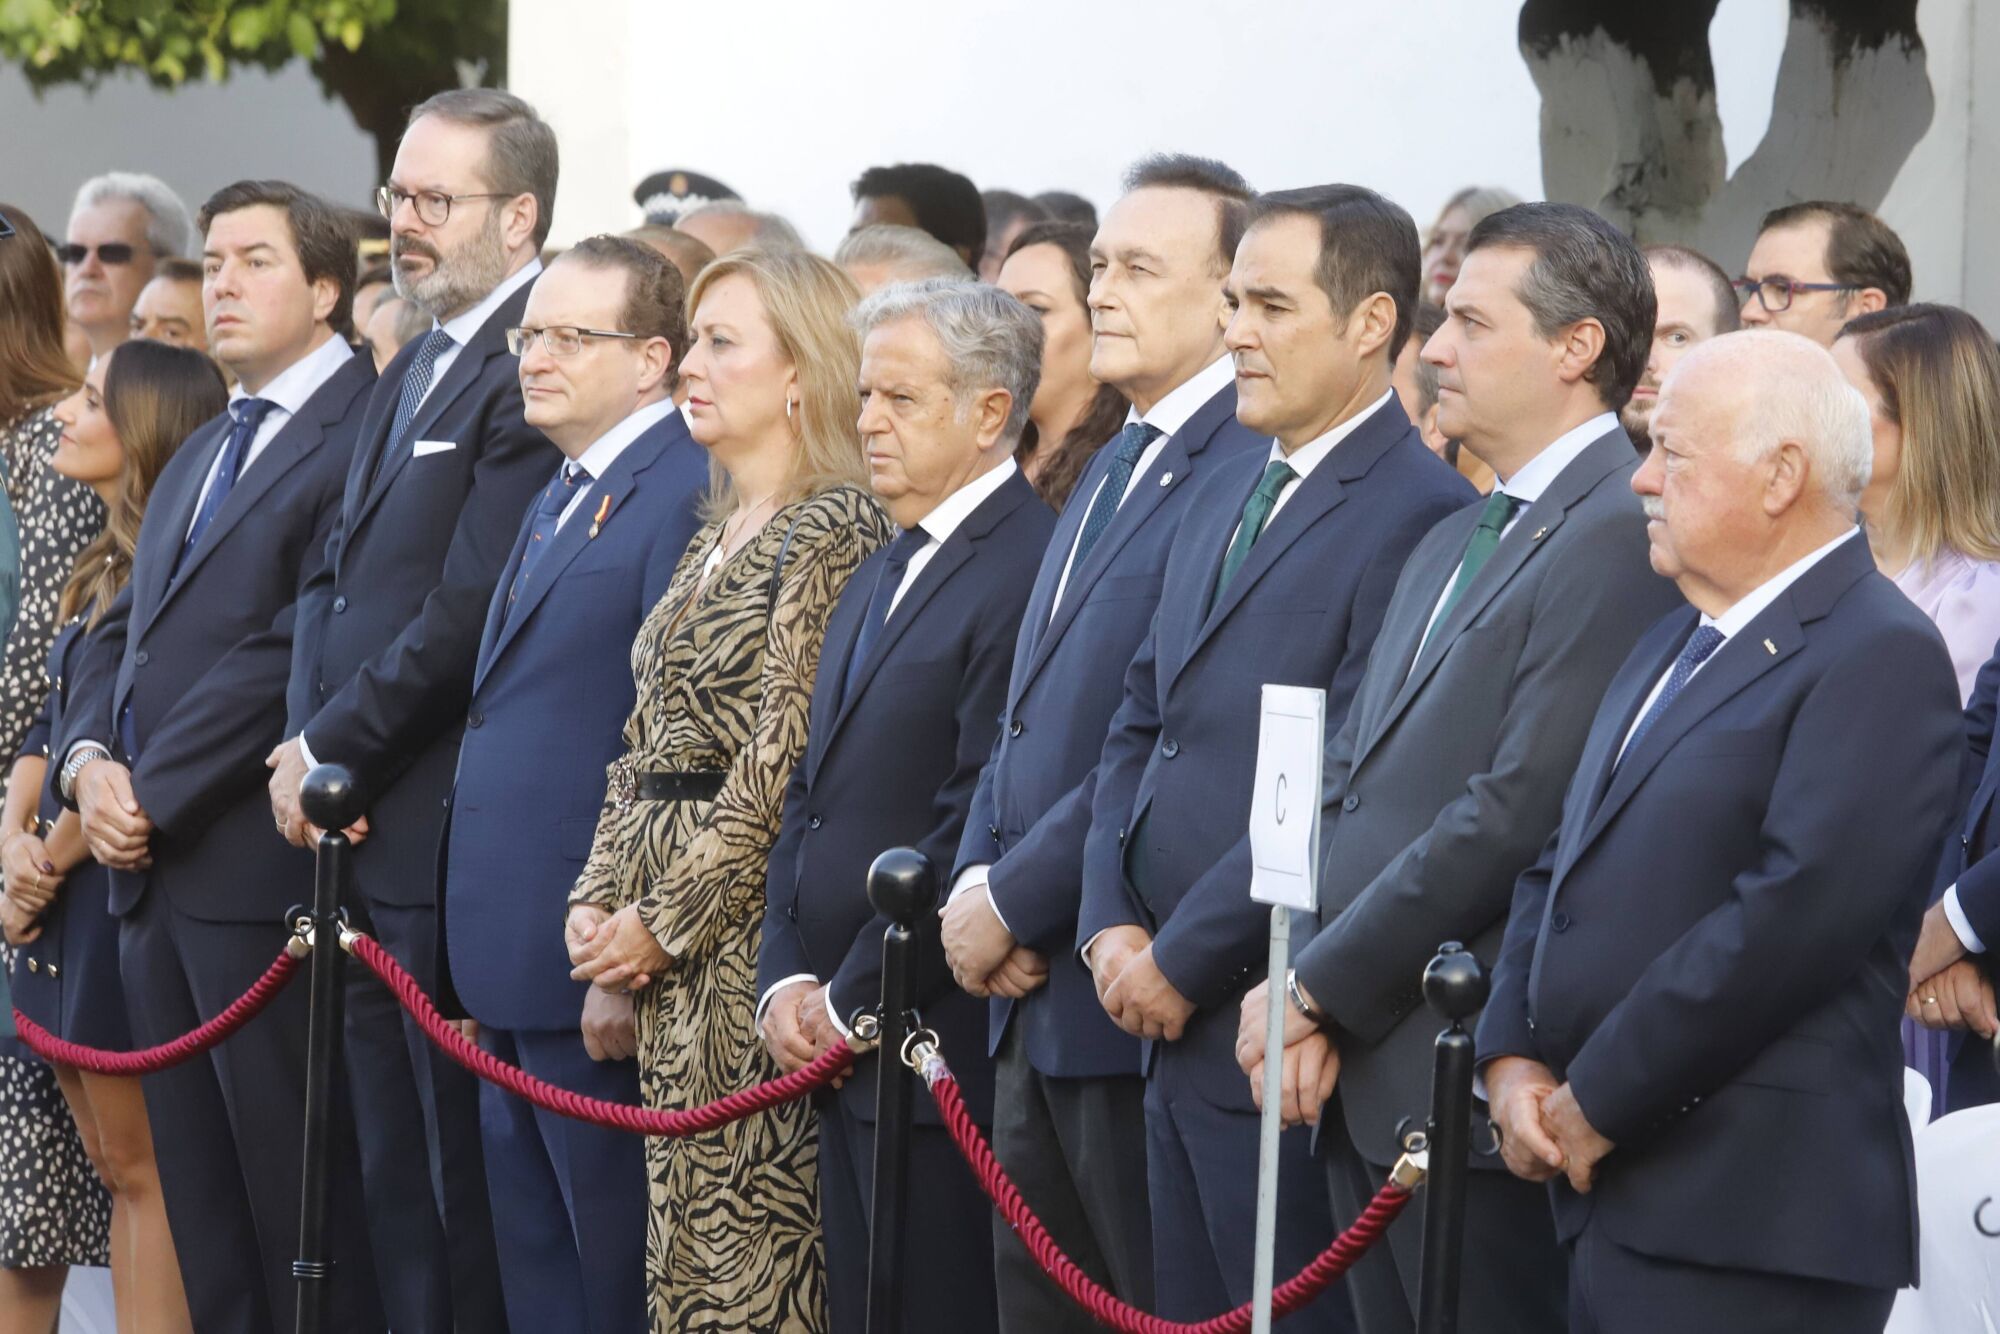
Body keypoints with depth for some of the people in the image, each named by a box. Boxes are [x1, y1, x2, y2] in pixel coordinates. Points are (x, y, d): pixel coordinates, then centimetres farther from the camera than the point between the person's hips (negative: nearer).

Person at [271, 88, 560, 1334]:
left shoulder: (533, 370, -14)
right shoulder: (413, 374, 18)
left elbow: (468, 608, -19)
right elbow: (339, 577, 20)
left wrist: (334, 751, -11)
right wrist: (308, 746, 4)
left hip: (453, 843, -9)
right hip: (371, 840, 9)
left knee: (470, 1184, -4)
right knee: (398, 1181, 14)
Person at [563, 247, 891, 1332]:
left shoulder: (837, 531, -11)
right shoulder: (717, 537, 18)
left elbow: (785, 763, -17)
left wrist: (666, 921, -14)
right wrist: (599, 897, 6)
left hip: (746, 916, -9)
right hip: (665, 954, 9)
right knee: (683, 1239, 8)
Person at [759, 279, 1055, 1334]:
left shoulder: (1029, 570, -14)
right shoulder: (880, 576, 18)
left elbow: (978, 822, -19)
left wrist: (853, 1001, -13)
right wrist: (788, 980, 6)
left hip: (935, 1049, -9)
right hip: (840, 1046, 9)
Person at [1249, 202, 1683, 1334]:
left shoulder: (1624, 533, -12)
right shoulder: (1452, 548, 20)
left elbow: (1521, 810, -19)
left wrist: (1319, 988, -14)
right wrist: (1303, 996, 0)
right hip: (1365, 1080, 9)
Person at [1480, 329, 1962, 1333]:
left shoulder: (1880, 659, -11)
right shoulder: (1676, 644, 20)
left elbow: (1794, 917, -20)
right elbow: (1560, 868, 21)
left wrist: (1595, 1104, -15)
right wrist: (1511, 1059, 4)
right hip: (1614, 1198, 8)